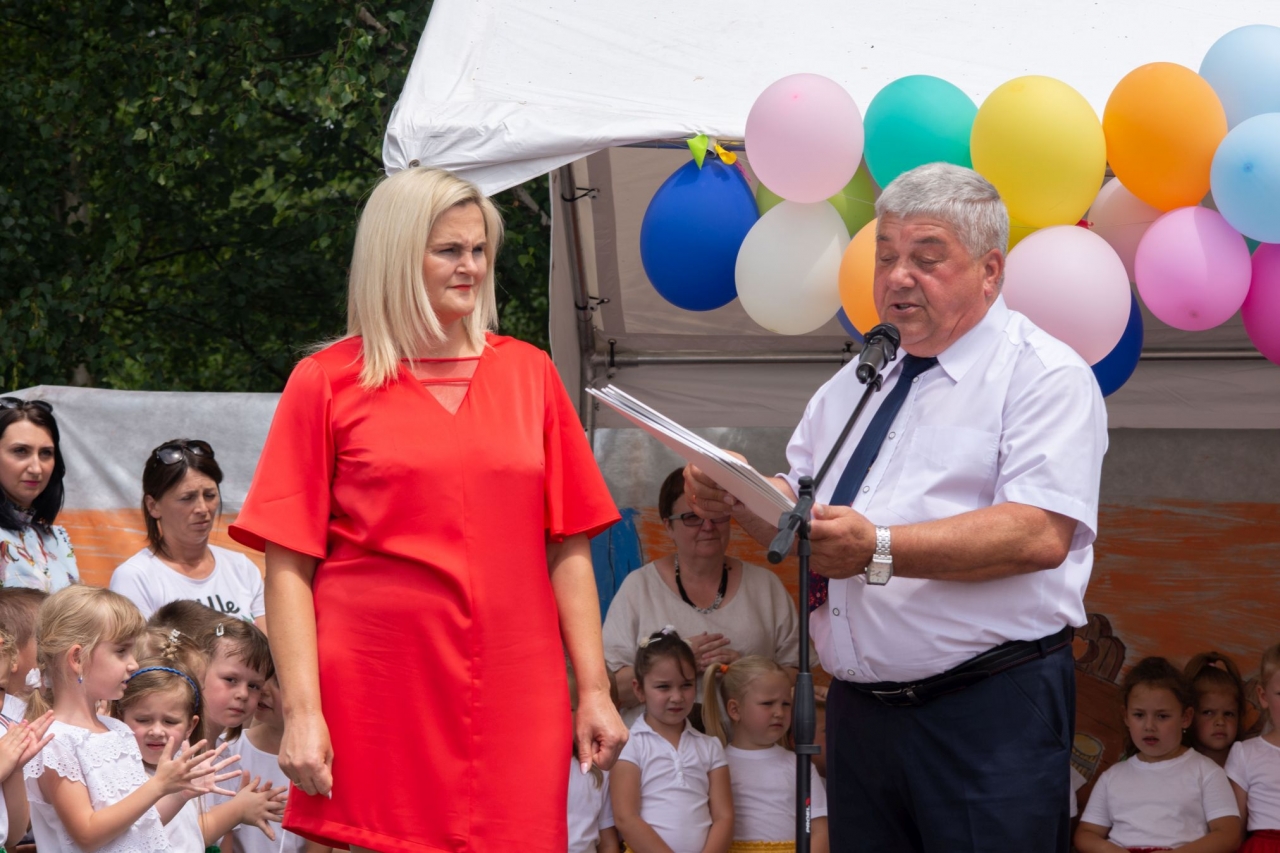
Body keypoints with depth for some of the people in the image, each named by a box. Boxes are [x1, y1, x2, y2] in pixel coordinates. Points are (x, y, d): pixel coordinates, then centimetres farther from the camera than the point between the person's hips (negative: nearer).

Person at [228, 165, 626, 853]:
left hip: (514, 698, 3)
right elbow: (289, 564, 0)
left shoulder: (528, 373, 13)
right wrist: (301, 710, -9)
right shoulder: (327, 383, 4)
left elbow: (568, 547, 12)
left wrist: (594, 689, 6)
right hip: (376, 699, -2)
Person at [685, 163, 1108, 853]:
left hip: (990, 716, -6)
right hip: (859, 711, 7)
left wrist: (877, 549, -27)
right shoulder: (854, 385, 19)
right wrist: (738, 496, -5)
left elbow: (1040, 534, -19)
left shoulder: (1044, 375, -5)